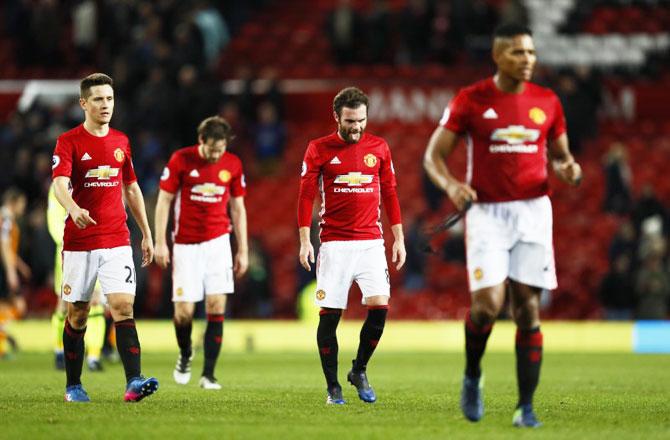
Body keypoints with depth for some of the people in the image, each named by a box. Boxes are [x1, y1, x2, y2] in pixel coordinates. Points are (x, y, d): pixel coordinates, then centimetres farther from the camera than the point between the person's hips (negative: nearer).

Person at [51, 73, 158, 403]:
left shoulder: (121, 141, 11)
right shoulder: (69, 142, -4)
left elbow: (132, 189, 19)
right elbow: (60, 183, -20)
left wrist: (146, 234, 17)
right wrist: (73, 208, -41)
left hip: (117, 241, 3)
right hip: (79, 242, -3)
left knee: (123, 306, -12)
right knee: (77, 314, 6)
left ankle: (133, 382, -20)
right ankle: (73, 385, 19)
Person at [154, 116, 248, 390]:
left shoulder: (233, 165, 1)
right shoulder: (180, 160, -7)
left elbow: (238, 208, 9)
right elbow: (164, 201, -1)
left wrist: (243, 250, 7)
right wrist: (160, 242, -6)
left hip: (218, 242, 2)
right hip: (186, 245, -1)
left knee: (216, 305, -8)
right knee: (184, 310, -5)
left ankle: (208, 374, -3)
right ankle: (185, 355, 26)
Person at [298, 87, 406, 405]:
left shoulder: (379, 148, 7)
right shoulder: (319, 149, 0)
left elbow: (389, 194, 13)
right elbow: (306, 196, 1)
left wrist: (398, 238, 9)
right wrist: (305, 241, -7)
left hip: (371, 242, 2)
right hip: (334, 244, -2)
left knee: (379, 306, -11)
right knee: (329, 315, -3)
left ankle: (359, 371, 11)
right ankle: (333, 387, 8)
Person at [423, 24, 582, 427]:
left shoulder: (547, 102, 6)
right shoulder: (470, 101, -3)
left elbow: (559, 155, 18)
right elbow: (434, 155, 1)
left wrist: (569, 169, -6)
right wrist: (451, 185, -19)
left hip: (533, 210, 2)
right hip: (487, 213, -2)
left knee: (528, 309, -1)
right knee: (487, 304, -14)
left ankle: (526, 407, 4)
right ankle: (472, 378, 15)